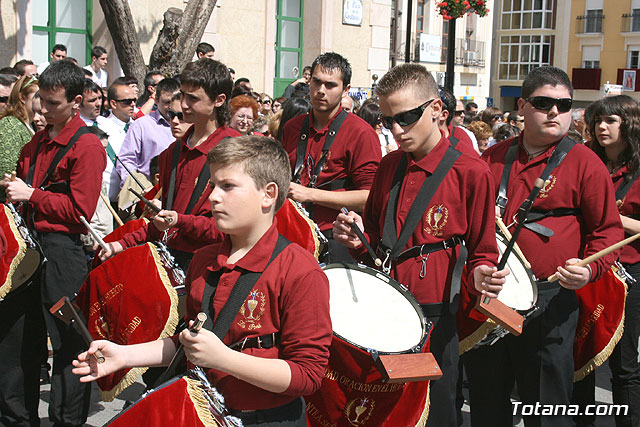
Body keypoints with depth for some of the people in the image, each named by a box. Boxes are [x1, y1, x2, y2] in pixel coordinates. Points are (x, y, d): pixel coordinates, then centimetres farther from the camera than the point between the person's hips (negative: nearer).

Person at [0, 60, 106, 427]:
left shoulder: (87, 146, -11)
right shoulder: (38, 142, 15)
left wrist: (32, 195, -14)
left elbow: (80, 210, -17)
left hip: (64, 252, -8)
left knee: (68, 342, 1)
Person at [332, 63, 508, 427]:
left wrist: (481, 275, -23)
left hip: (434, 315, -5)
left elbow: (482, 251, -2)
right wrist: (358, 238, -2)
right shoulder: (389, 166, 9)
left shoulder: (470, 172, -8)